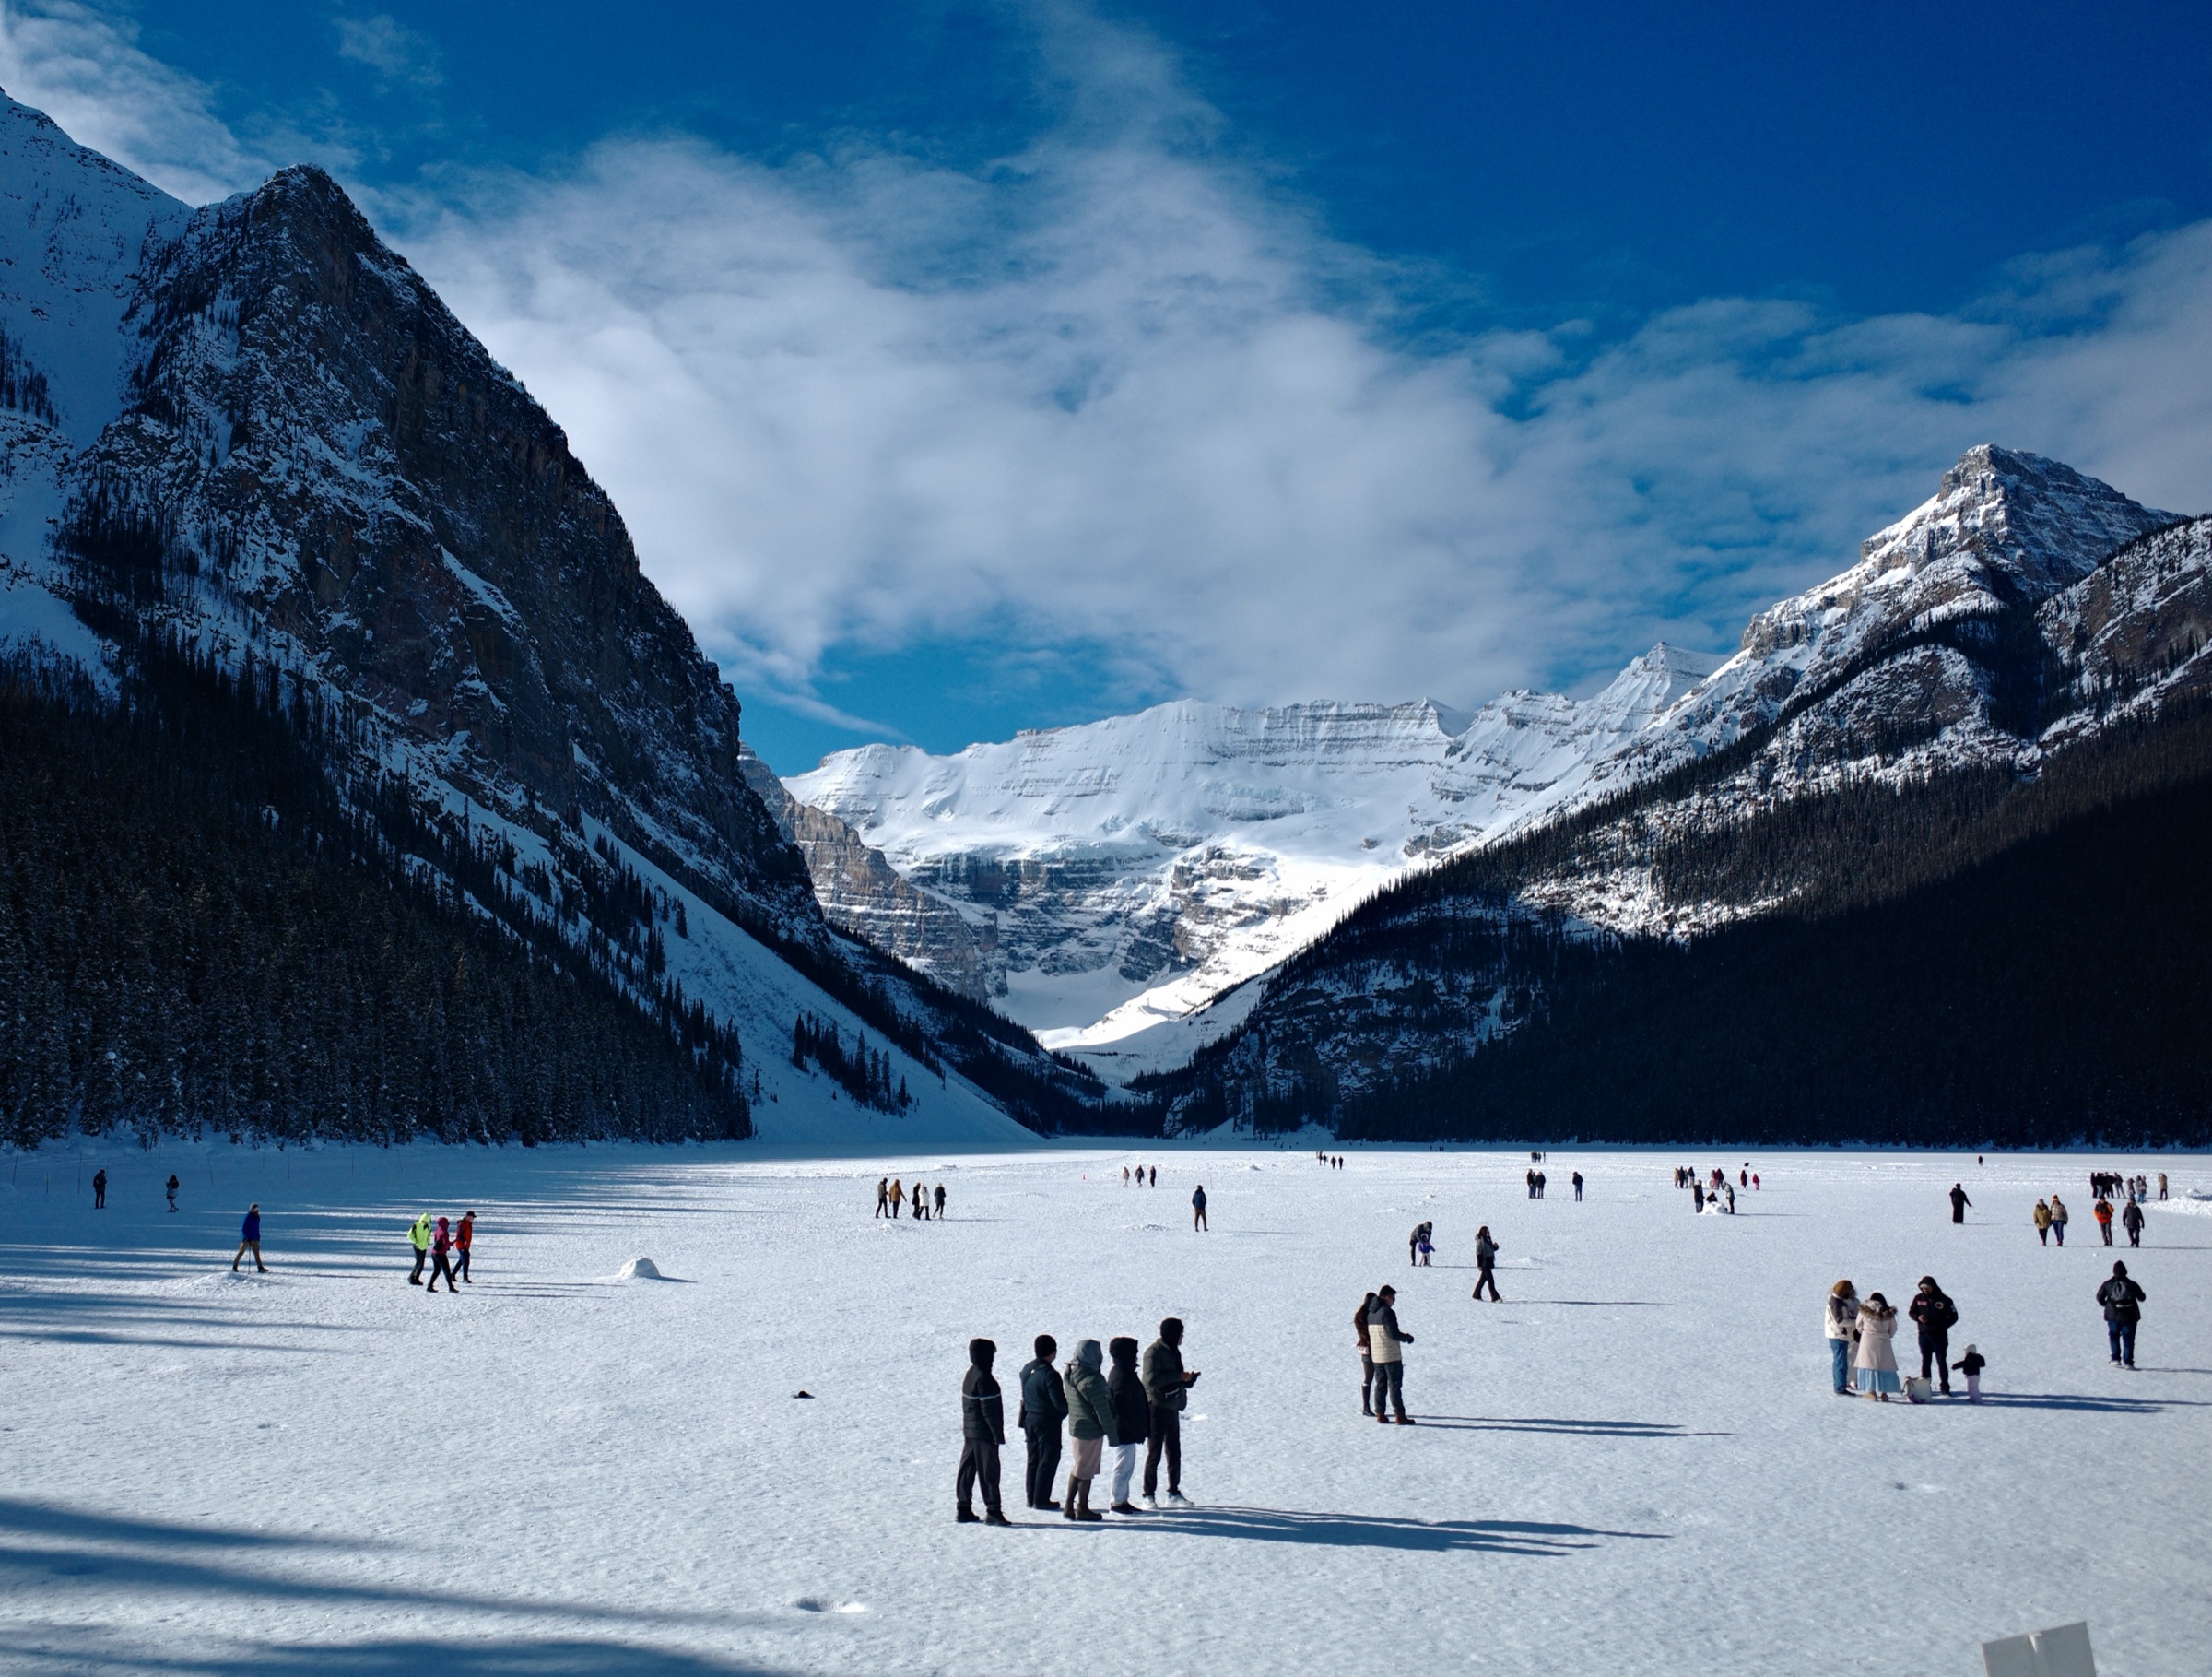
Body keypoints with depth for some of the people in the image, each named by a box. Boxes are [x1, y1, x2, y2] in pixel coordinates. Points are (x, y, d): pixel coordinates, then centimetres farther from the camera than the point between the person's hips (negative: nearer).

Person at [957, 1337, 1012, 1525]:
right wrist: (998, 1434, -17)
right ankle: (993, 1511, -4)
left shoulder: (970, 1375, 11)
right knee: (989, 1471, -5)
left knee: (967, 1470, 12)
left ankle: (964, 1509, 18)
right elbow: (989, 1410, -21)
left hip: (969, 1431, 10)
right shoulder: (984, 1378, -19)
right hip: (984, 1433, -10)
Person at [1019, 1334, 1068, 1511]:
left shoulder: (1026, 1369, 3)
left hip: (1029, 1418, 8)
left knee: (1033, 1459, 16)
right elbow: (1059, 1403, -21)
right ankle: (1041, 1499, 4)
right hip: (1047, 1422, -8)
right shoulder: (1050, 1374, -22)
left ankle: (1030, 1497, 20)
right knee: (1048, 1460, 2)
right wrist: (1070, 1405, -3)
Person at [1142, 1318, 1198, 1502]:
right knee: (1154, 1454, -3)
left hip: (1172, 1407, 8)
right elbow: (1152, 1379, -25)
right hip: (1157, 1407, -8)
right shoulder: (1154, 1352, -14)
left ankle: (1174, 1492, 23)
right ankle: (1148, 1495, 2)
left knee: (1174, 1452, 14)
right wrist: (1179, 1376, -21)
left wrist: (1189, 1378, 1)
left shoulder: (1173, 1351, 13)